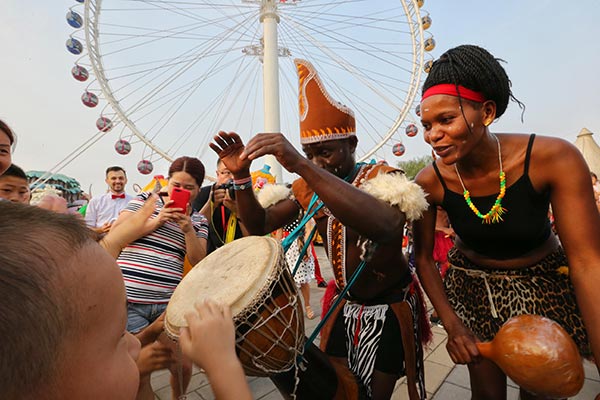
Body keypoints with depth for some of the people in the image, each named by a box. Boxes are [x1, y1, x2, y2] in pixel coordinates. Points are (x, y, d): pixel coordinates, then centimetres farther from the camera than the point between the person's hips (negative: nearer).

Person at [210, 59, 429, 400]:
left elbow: (386, 225, -46)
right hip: (345, 306, 5)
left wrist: (301, 166, -51)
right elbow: (259, 225, -4)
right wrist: (241, 176, -21)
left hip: (391, 308, -4)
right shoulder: (309, 188, -4)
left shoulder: (383, 178, -22)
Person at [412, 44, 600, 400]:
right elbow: (423, 258, -11)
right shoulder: (430, 182, -22)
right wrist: (452, 324, -18)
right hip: (475, 285, 1)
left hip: (545, 282, 0)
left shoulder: (553, 159, -26)